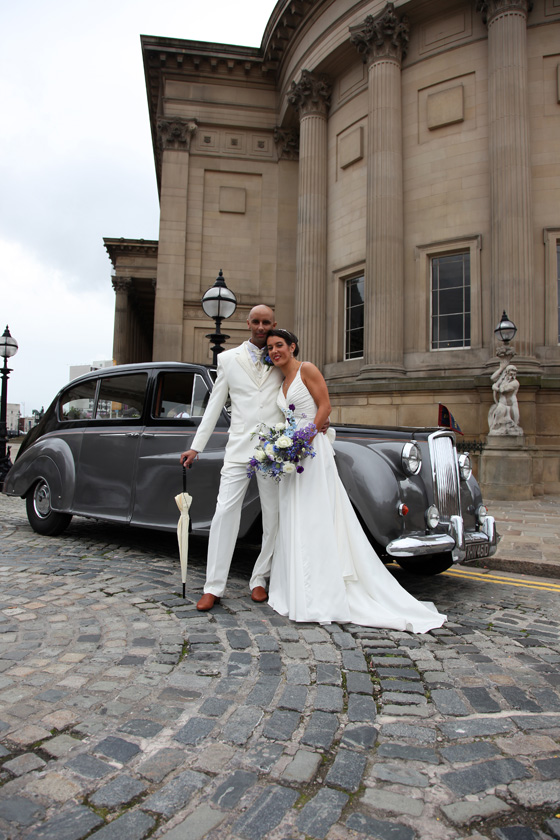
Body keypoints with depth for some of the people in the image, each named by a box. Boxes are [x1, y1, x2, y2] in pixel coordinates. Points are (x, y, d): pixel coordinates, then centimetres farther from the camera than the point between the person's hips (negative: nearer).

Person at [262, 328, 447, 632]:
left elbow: (325, 406, -10)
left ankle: (320, 599, -1)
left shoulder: (307, 369, -3)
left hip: (314, 450, -8)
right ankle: (298, 591, 15)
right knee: (294, 523, 8)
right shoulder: (282, 383, 18)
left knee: (317, 522, -7)